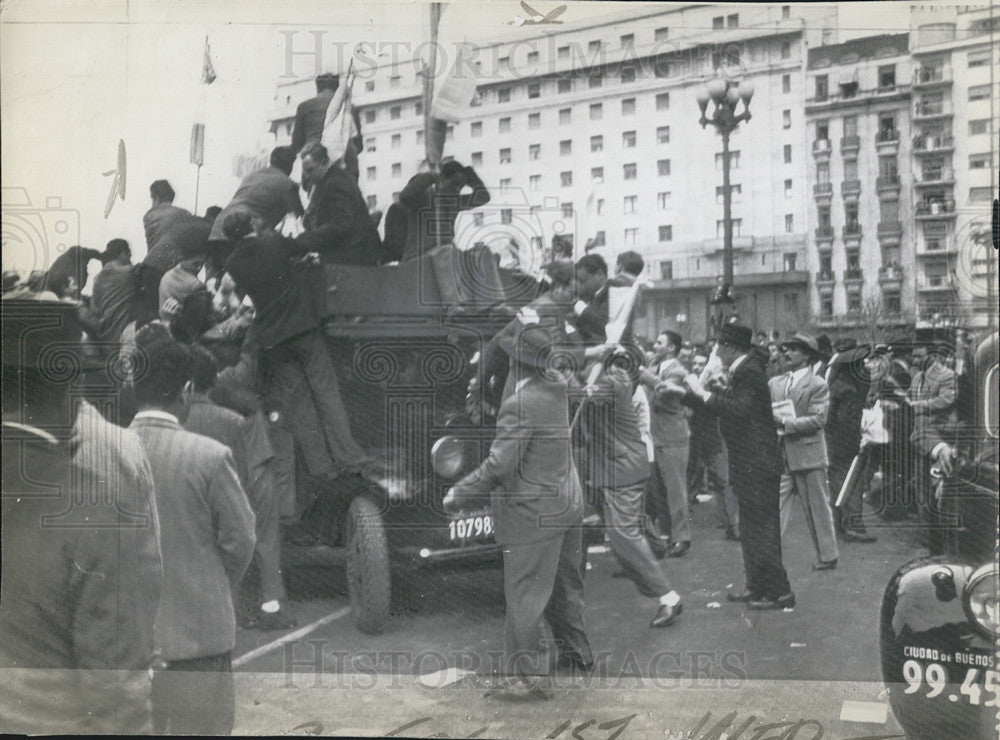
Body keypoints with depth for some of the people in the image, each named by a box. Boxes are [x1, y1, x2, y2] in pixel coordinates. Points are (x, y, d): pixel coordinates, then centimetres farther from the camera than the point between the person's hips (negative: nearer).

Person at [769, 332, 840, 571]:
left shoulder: (818, 385, -5)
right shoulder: (774, 383, 12)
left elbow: (817, 419, -14)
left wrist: (785, 421, -19)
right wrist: (771, 420, -8)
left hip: (808, 455, -5)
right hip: (780, 456, 5)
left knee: (818, 508, 7)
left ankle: (828, 557, 20)